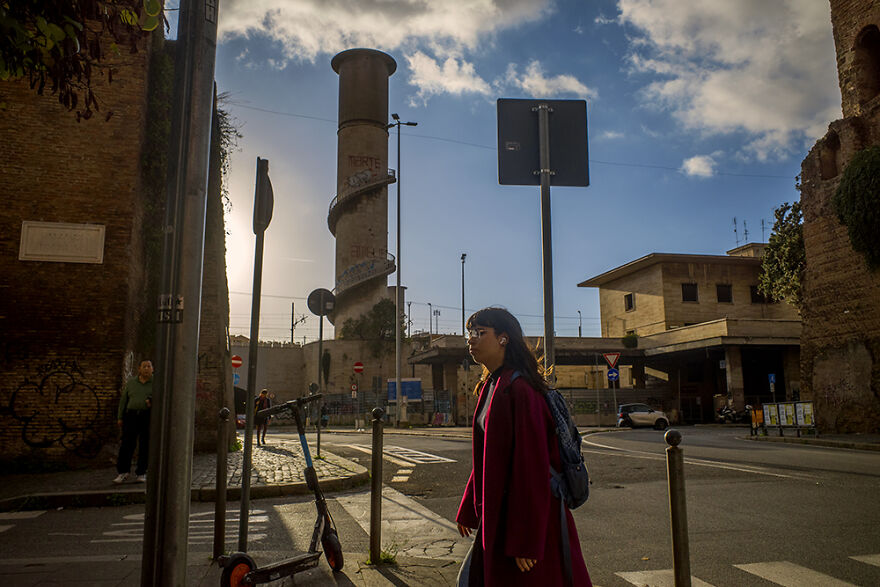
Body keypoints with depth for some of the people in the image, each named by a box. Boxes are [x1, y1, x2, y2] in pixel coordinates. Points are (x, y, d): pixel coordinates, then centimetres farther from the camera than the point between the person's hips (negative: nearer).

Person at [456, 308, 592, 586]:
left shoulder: (520, 389, -20)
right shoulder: (491, 387, 9)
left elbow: (532, 466, -22)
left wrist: (525, 541, -22)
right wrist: (468, 509, 19)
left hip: (526, 513, -9)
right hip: (498, 515, 9)